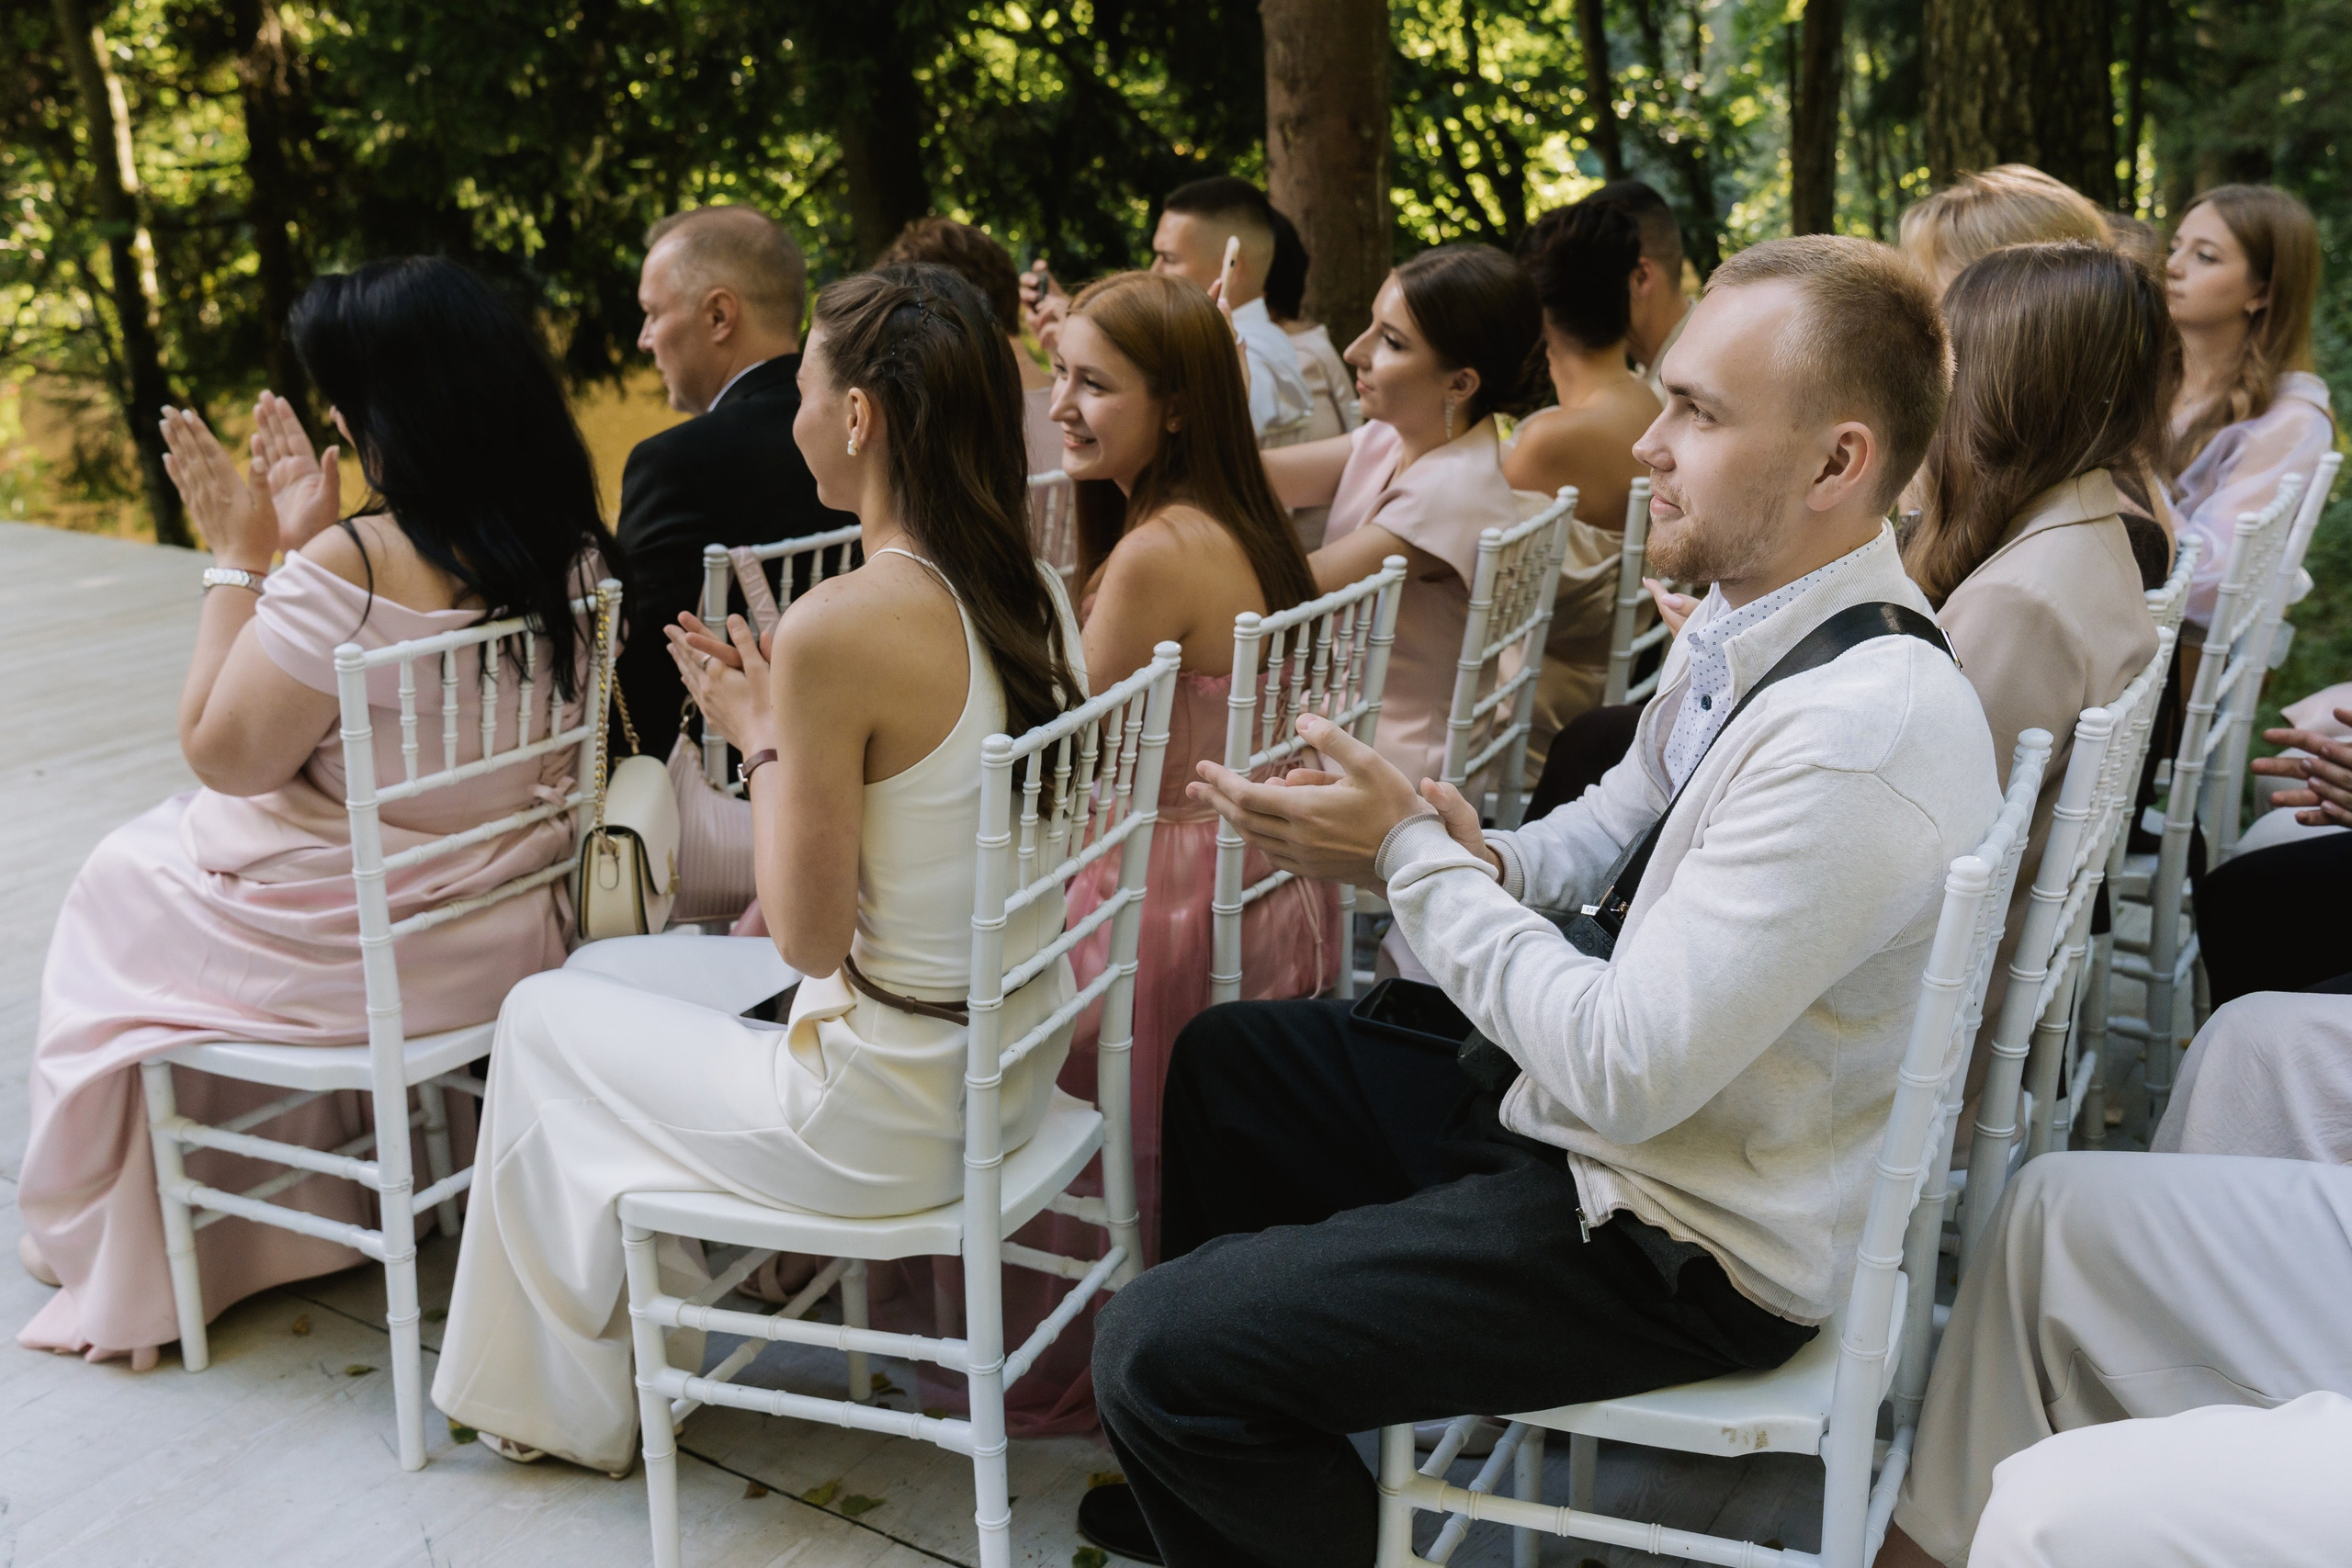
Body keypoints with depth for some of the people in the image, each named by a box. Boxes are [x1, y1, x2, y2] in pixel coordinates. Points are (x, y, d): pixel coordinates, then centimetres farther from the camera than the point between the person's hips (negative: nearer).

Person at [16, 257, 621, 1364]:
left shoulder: (354, 564, -27)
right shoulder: (574, 547, -5)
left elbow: (221, 753, -16)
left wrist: (242, 557, -10)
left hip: (366, 954, -7)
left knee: (121, 888, 24)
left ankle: (121, 1253, 40)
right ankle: (310, 1200, 42)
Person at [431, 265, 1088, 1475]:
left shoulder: (839, 626, -26)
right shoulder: (1034, 594, -1)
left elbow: (809, 937, -19)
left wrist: (761, 739, -7)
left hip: (888, 1115, -8)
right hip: (1018, 1065, 8)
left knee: (546, 1015, 15)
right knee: (622, 967, 26)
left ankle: (562, 1400, 35)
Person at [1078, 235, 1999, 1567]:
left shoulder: (1860, 735, -31)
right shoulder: (1744, 627, 0)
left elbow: (1621, 1071, -31)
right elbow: (1610, 829, 12)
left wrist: (1413, 853, -22)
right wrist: (1486, 862, -11)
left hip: (1684, 1251, -10)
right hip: (1617, 1102, 10)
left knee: (1156, 1353, -15)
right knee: (1226, 1058, 22)